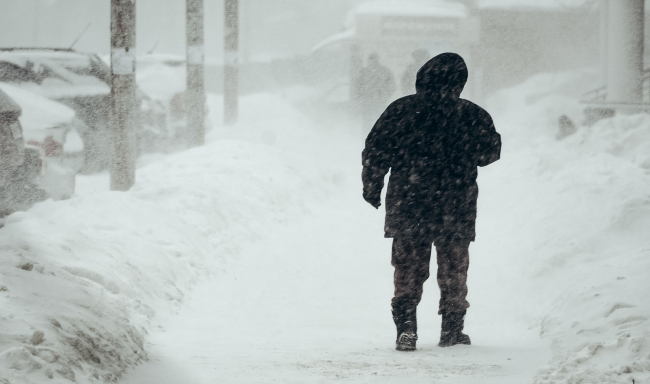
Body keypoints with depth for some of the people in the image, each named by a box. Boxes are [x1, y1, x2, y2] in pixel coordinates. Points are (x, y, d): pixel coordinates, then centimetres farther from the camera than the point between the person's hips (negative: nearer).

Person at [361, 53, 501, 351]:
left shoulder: (401, 110, -6)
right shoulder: (472, 115, -5)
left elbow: (375, 151, -2)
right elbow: (490, 153, 9)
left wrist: (372, 187, 11)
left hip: (406, 206, 0)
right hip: (455, 211, 0)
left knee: (407, 270, 9)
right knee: (453, 270, 14)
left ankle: (405, 327, 0)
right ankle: (451, 329, 17)